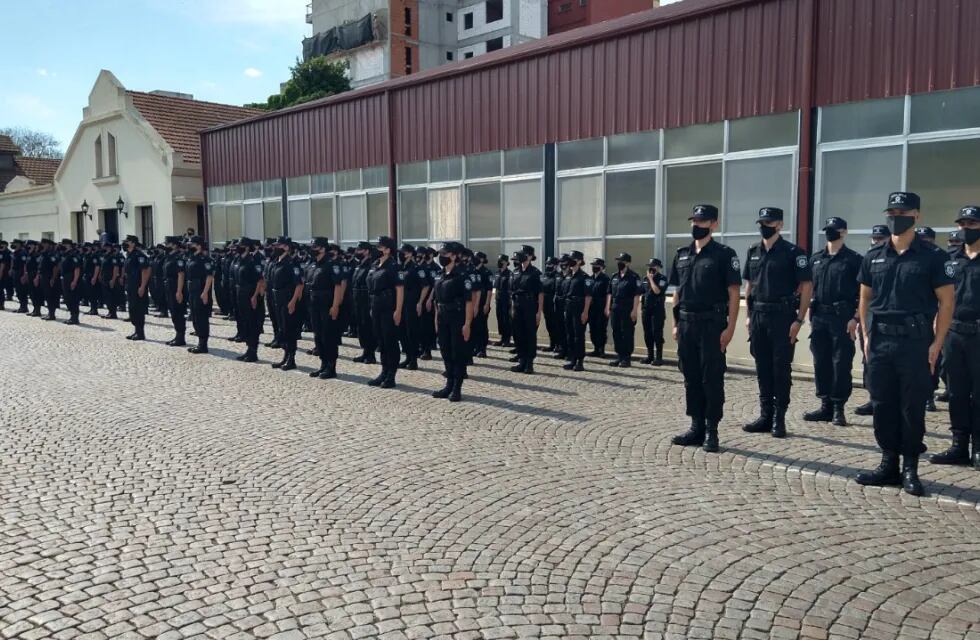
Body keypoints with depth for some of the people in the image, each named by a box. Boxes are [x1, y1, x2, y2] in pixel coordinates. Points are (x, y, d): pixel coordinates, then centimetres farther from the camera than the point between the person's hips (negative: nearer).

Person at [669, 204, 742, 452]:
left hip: (712, 324, -5)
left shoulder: (724, 254, -4)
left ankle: (711, 431, 8)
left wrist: (730, 327, -14)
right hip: (686, 324, 6)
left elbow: (733, 293, -7)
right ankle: (696, 427, 20)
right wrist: (676, 323, 11)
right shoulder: (682, 255, 12)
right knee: (691, 378, 10)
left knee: (712, 378, -1)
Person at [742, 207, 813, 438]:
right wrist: (749, 315, 10)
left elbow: (807, 286, -8)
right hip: (758, 316, 6)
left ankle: (779, 418, 7)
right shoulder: (753, 252, 11)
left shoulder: (793, 252, -6)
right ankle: (765, 415, 18)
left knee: (781, 368, -1)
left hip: (782, 316, -5)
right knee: (762, 368, 9)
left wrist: (799, 319, -13)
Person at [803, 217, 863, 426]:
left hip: (842, 317, -5)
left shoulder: (853, 259, -1)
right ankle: (825, 406, 16)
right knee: (821, 363, 7)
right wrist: (810, 316, 10)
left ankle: (838, 408, 5)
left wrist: (855, 318, -13)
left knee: (841, 364, -2)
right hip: (819, 317, 5)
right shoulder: (815, 259, 14)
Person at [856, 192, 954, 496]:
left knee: (912, 408, 1)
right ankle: (889, 464, 18)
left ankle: (910, 469, 12)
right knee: (882, 405, 7)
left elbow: (946, 302, -2)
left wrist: (936, 343, -9)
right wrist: (866, 336, 6)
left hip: (915, 342, -4)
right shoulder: (874, 257, 10)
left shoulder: (932, 257, -1)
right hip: (880, 341, 4)